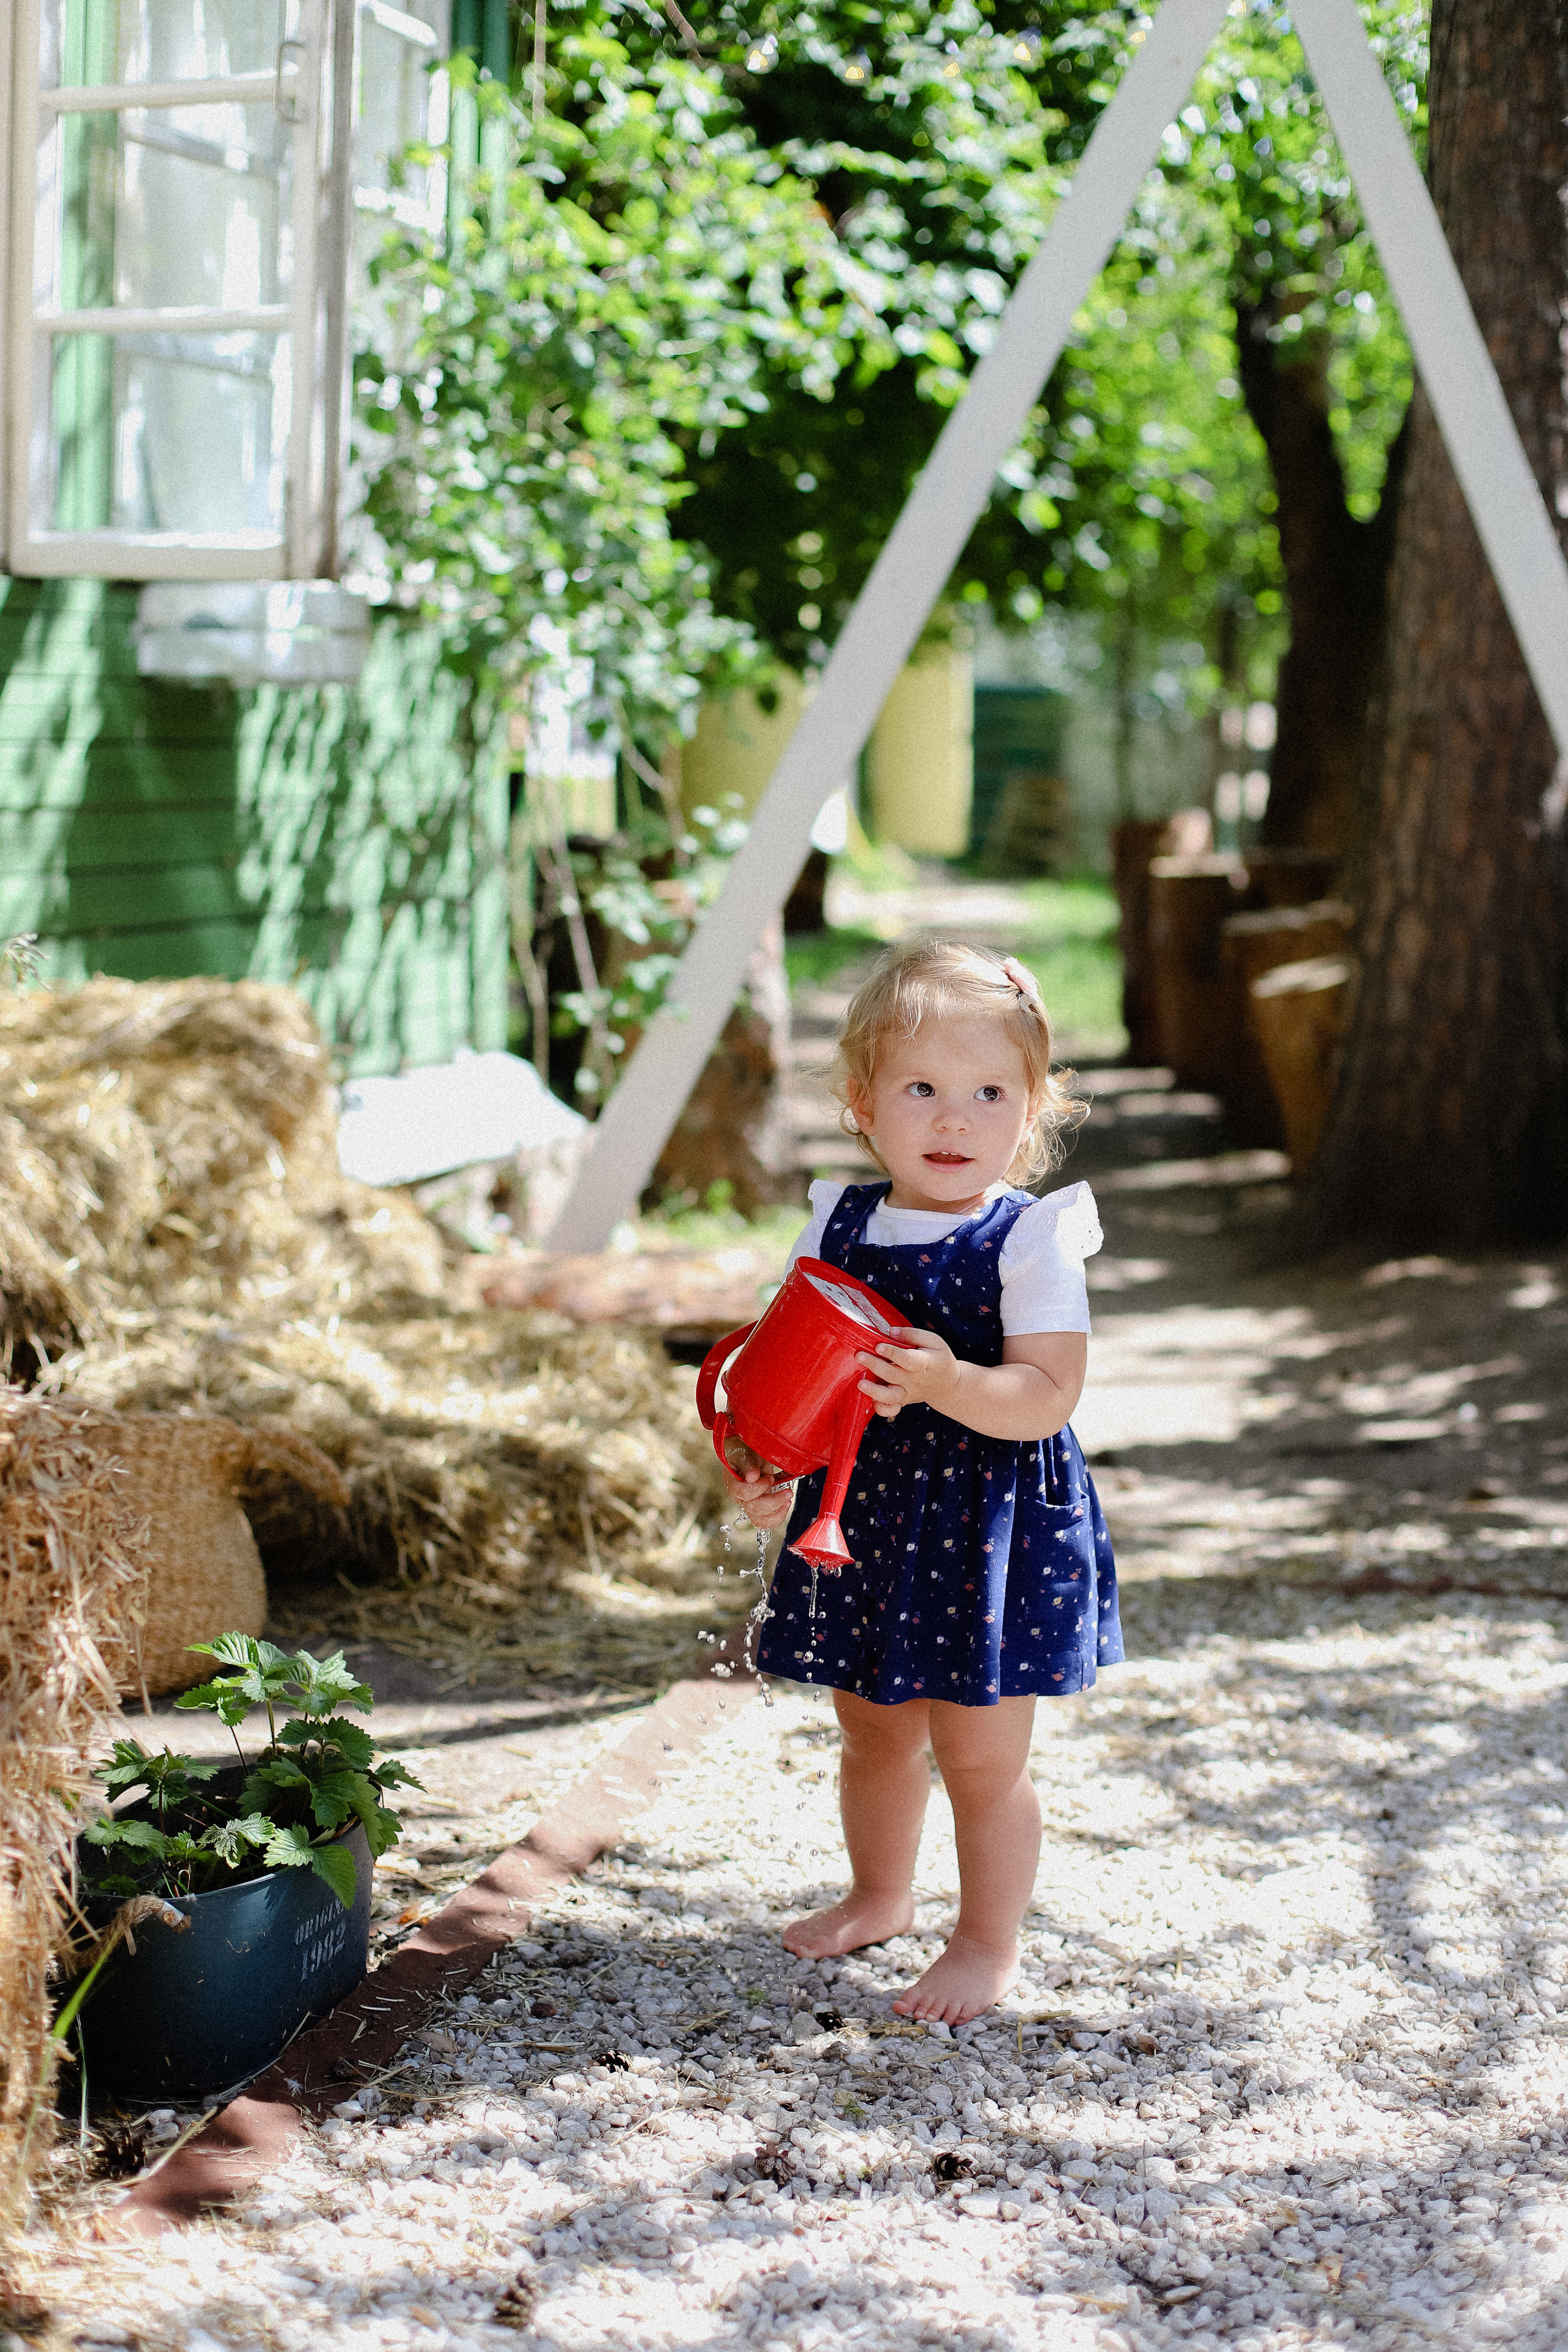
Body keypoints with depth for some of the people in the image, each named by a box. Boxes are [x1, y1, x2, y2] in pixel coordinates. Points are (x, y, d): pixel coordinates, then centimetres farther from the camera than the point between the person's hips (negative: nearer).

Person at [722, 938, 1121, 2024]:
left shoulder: (1030, 1242, -13)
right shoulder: (839, 1228, 1)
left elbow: (1047, 1395, -21)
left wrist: (949, 1383, -36)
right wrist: (768, 1465, -9)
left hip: (991, 1534, -5)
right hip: (863, 1517, 5)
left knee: (980, 1755, 4)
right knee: (872, 1730, 22)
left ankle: (989, 1945, 23)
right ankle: (880, 1896, 45)